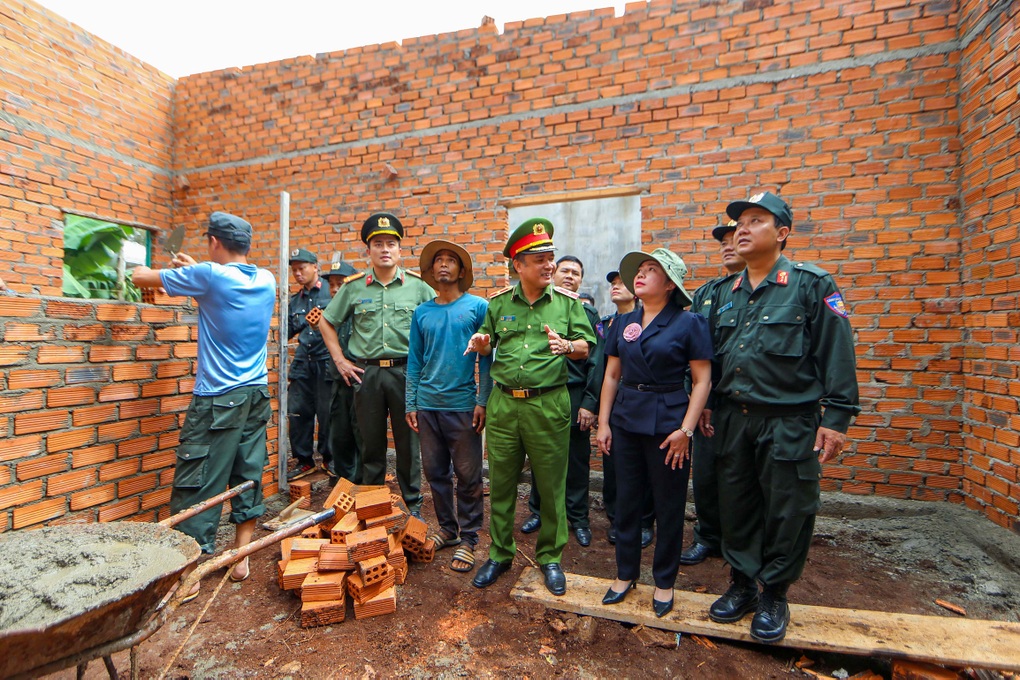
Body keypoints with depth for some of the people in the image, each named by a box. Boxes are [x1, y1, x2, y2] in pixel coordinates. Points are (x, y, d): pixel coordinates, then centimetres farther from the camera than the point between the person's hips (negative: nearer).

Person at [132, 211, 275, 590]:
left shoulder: (209, 275, -12)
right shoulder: (266, 281, 5)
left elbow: (142, 278, 3)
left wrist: (141, 270, 25)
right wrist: (195, 268, 32)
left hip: (217, 399, -6)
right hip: (258, 396, 6)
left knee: (198, 484, 4)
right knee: (248, 477, 13)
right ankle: (241, 559, 24)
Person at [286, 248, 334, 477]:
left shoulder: (331, 291, -1)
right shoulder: (295, 300, 19)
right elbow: (289, 330, 20)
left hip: (326, 361, -6)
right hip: (302, 362, 6)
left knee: (326, 413, 2)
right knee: (297, 412, 7)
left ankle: (329, 458, 19)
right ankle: (304, 460, 22)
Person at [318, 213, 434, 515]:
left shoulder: (417, 284, 2)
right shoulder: (353, 286, 6)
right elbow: (326, 322, 15)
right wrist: (340, 360, 8)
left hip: (405, 371, -1)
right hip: (365, 372, 2)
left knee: (408, 441, 7)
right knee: (371, 442, 12)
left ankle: (412, 504, 23)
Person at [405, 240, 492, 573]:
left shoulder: (477, 307, -1)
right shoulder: (421, 313, 10)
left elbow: (486, 357, -3)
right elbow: (414, 361, 11)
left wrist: (483, 400, -9)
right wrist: (410, 404, 6)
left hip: (463, 405, -4)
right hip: (428, 405, 4)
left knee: (468, 476, 5)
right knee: (435, 472, 14)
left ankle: (468, 539, 21)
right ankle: (447, 528, 33)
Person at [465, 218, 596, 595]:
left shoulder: (567, 302, 3)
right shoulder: (498, 303, 7)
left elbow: (586, 346, 3)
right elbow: (488, 343, 17)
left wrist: (567, 345, -19)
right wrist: (480, 343, -6)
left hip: (549, 404, -2)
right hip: (503, 402, 2)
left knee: (551, 485, 9)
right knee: (500, 483, 12)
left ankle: (550, 557, 31)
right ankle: (500, 554, 33)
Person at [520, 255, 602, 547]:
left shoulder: (588, 313, 4)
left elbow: (595, 361, -1)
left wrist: (590, 403, -8)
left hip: (574, 398, -1)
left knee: (577, 462, 9)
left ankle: (578, 518, 27)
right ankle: (538, 510, 33)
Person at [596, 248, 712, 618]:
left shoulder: (689, 323, -6)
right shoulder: (623, 323, 6)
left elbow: (702, 381, -7)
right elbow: (611, 376, 8)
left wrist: (686, 429, -14)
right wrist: (603, 422, 4)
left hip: (667, 421, -3)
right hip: (625, 420, 4)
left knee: (669, 506, 11)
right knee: (626, 500, 13)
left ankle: (664, 581, 32)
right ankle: (625, 573, 33)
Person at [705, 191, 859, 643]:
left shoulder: (811, 284, -3)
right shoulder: (725, 293, 11)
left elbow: (836, 352, -7)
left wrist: (836, 417, -12)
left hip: (789, 422, -4)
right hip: (731, 419, 5)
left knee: (785, 511, 8)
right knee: (736, 506, 13)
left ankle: (774, 596, 28)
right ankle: (742, 584, 31)